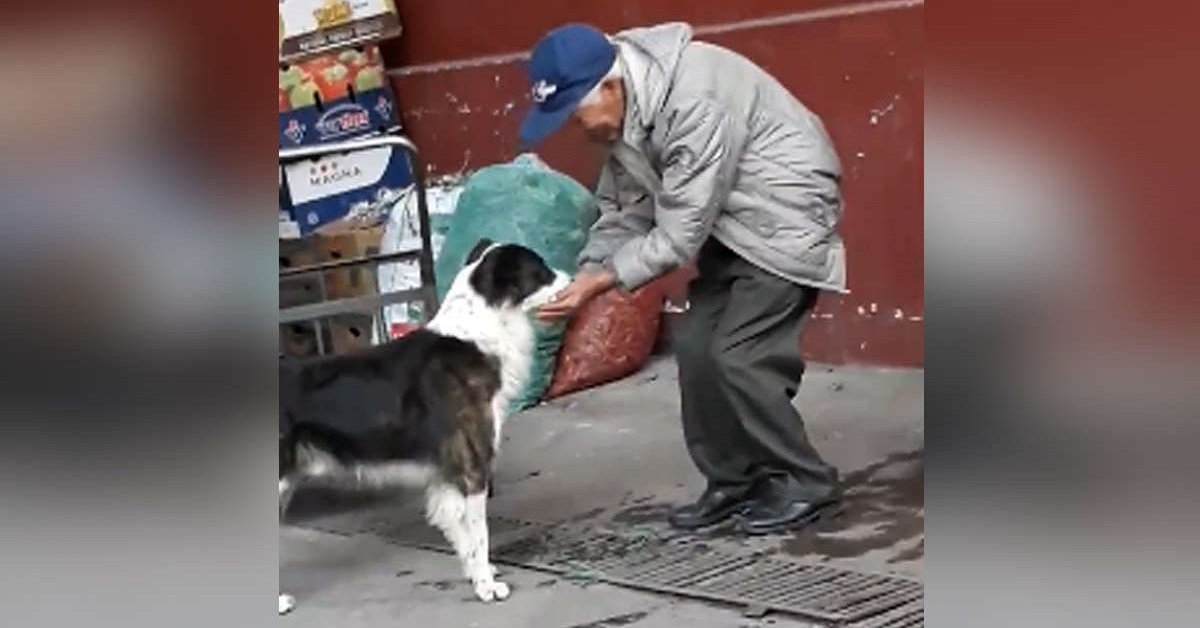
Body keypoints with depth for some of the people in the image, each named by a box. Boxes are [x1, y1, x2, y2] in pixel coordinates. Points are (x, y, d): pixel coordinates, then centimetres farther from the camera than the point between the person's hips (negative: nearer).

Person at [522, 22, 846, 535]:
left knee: (738, 356, -13)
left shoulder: (695, 102, -32)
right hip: (730, 222, 9)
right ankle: (733, 481, 16)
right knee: (696, 346, 3)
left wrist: (600, 282, -25)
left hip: (786, 215, -9)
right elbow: (624, 214, 2)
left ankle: (804, 482, 3)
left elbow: (679, 233, -28)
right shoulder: (625, 113, -3)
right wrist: (578, 279, -11)